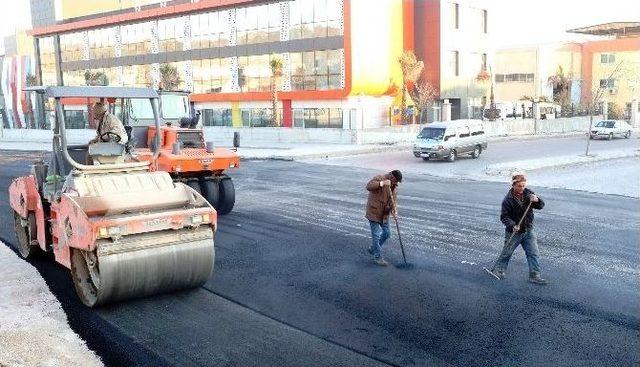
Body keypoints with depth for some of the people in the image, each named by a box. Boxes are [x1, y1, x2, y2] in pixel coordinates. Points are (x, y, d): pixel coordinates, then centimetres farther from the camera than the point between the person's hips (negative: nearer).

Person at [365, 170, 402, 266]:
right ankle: (377, 257, 5)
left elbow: (394, 198, 9)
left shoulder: (394, 185, 7)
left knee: (386, 233, 12)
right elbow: (368, 186, -33)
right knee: (376, 235, -6)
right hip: (374, 212, -8)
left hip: (384, 214, 8)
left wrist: (394, 208, -10)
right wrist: (382, 183, -42)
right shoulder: (379, 178, -17)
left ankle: (373, 249, 32)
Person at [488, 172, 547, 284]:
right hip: (514, 232, -4)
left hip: (528, 230, 4)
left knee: (533, 253, 0)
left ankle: (534, 276, 6)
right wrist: (513, 225, -30)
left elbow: (541, 206, -1)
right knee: (507, 252, 9)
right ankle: (497, 270, 27)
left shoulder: (528, 193, -2)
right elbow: (504, 217, -14)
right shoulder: (508, 200, -16)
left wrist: (536, 201, -23)